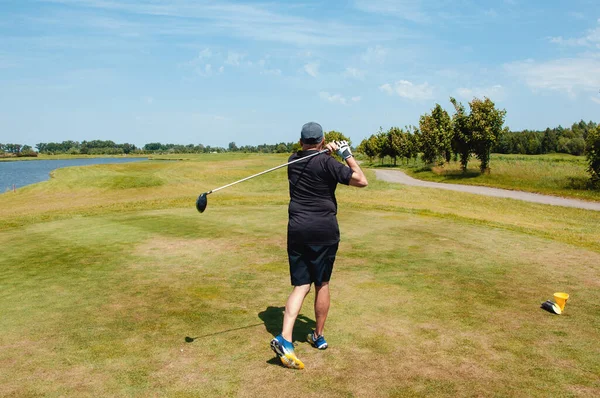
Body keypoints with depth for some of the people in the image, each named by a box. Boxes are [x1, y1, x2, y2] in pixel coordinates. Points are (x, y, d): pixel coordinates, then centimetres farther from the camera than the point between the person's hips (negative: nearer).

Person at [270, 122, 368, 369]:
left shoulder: (293, 161, 8)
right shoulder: (327, 163, -9)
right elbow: (361, 181, -5)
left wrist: (327, 151, 12)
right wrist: (347, 155, 4)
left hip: (297, 230, 4)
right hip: (324, 231, -3)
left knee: (300, 285, 3)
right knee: (322, 284, 12)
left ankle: (285, 338, -14)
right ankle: (318, 336, 25)